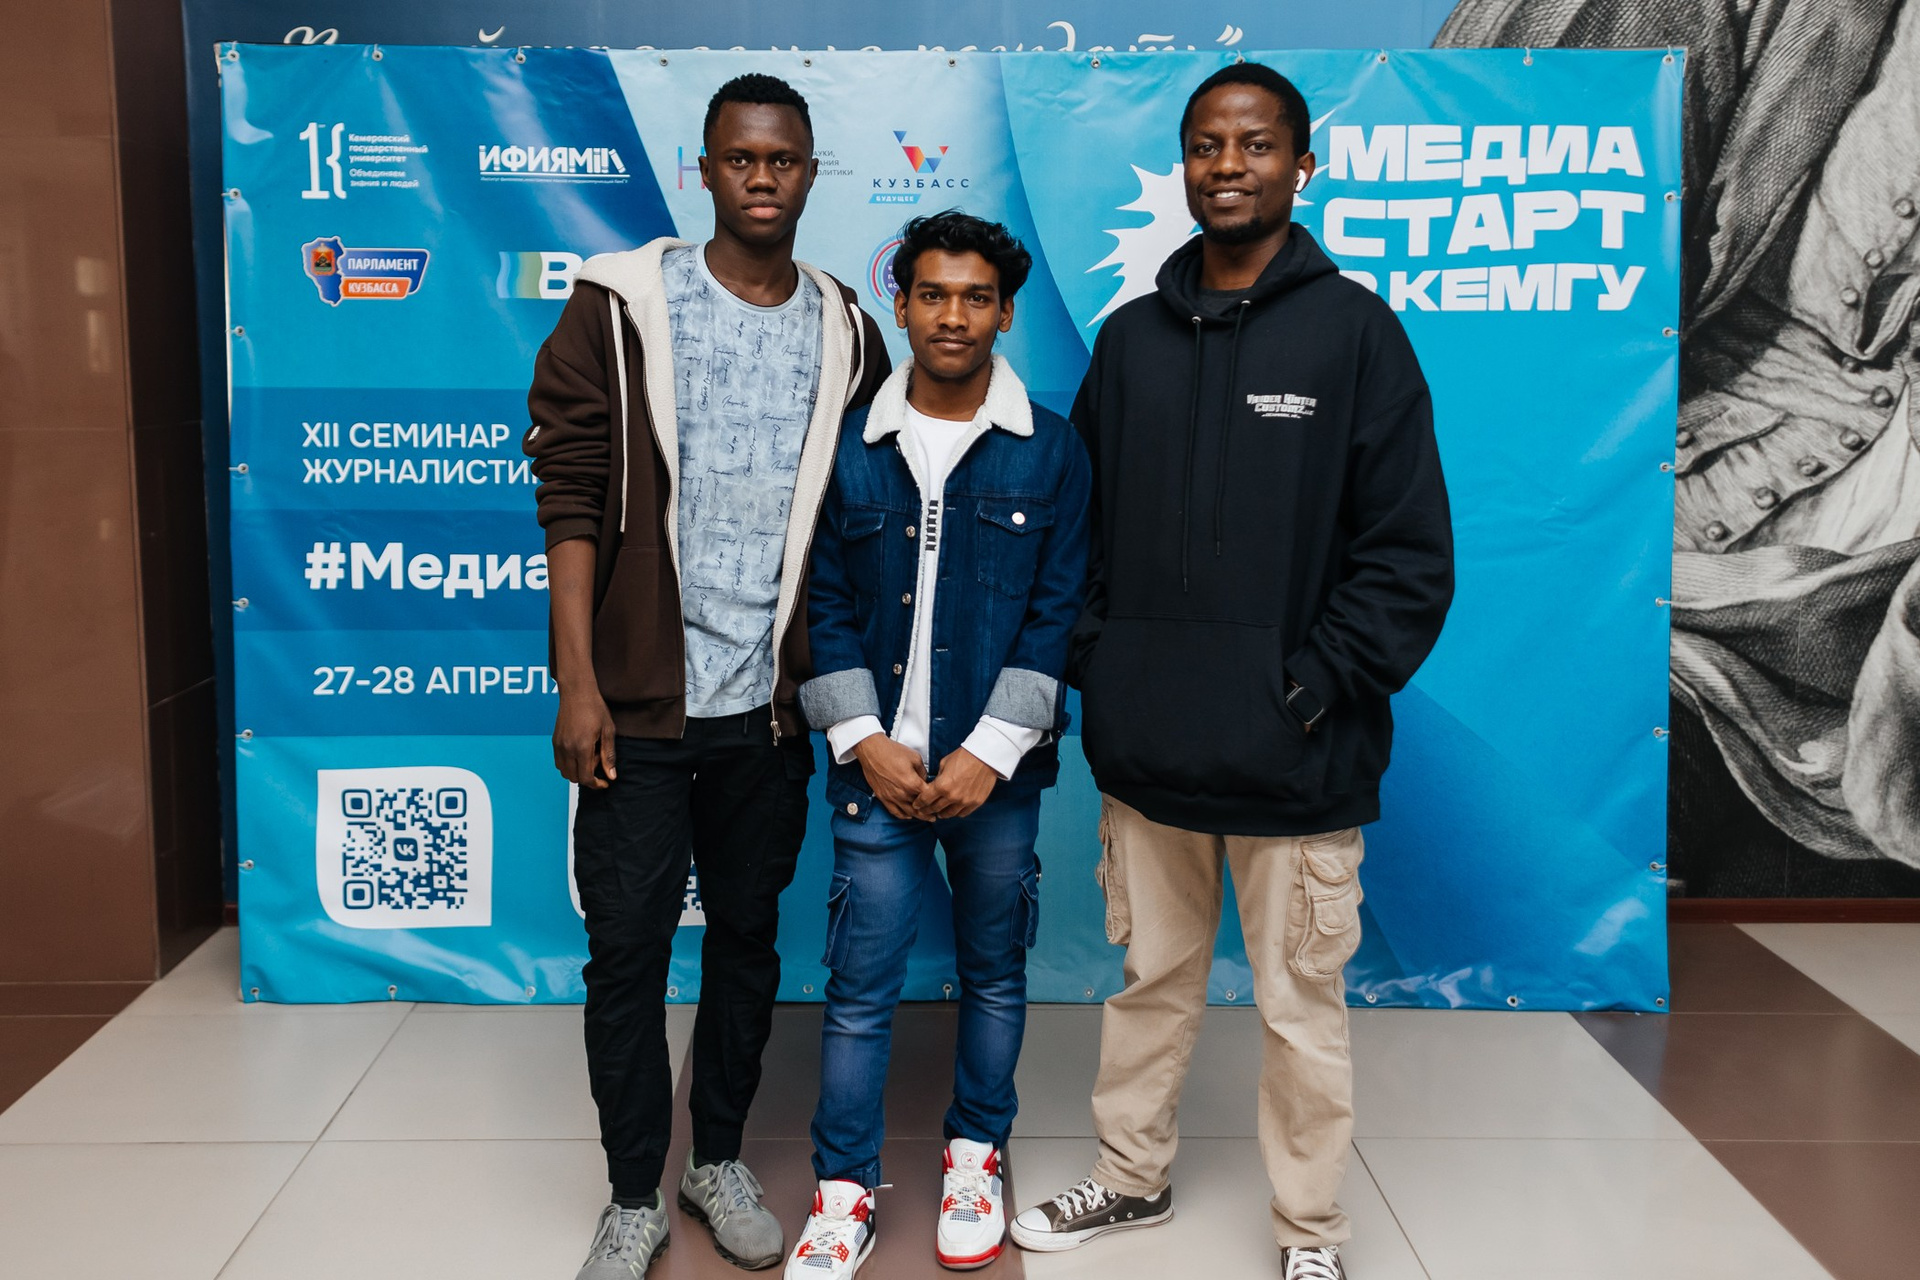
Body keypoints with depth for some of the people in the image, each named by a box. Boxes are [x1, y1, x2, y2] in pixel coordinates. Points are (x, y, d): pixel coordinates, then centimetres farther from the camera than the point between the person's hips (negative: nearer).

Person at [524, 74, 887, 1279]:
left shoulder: (847, 332, 5)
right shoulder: (621, 305, -4)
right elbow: (573, 501, -6)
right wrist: (578, 683, -12)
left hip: (772, 706, 3)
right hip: (641, 704, -3)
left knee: (749, 936, 14)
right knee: (628, 948, 5)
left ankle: (720, 1158, 34)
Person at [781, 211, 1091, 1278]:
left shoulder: (1050, 450, 0)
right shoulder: (849, 446, 3)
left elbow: (1057, 614, -3)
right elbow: (823, 604, 3)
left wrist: (990, 751, -10)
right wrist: (864, 740, -6)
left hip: (998, 771, 0)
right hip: (879, 768, 0)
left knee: (994, 969, 13)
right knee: (859, 981, 3)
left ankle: (976, 1154, 33)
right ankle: (844, 1192, 18)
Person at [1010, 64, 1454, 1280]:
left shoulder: (1355, 329, -3)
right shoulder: (1130, 336, 9)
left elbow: (1410, 552, -6)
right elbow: (1082, 526, 12)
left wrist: (1320, 686, -12)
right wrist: (1096, 667, 2)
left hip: (1293, 761, -3)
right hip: (1146, 746, 4)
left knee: (1302, 1005, 7)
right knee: (1152, 977, 18)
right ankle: (1133, 1176, 37)